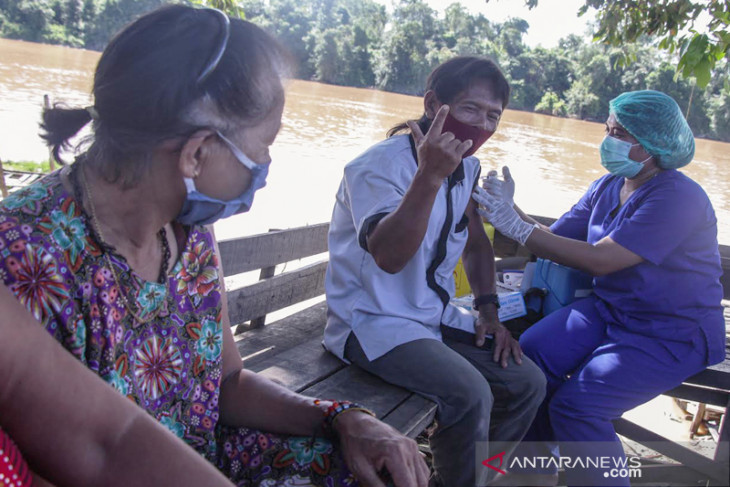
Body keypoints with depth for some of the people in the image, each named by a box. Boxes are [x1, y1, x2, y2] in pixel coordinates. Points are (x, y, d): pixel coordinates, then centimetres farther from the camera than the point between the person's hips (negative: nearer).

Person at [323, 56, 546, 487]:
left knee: (528, 382, 1)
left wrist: (490, 312, 8)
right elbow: (389, 257, -33)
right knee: (470, 395, -27)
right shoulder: (380, 165, -18)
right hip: (374, 322, -8)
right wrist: (429, 176, -41)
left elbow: (476, 243, 19)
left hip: (435, 317, 8)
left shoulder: (467, 169, 6)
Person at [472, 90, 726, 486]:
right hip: (607, 310, 7)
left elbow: (599, 260, -27)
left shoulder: (678, 198, -19)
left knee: (575, 404, -25)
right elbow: (554, 240, 3)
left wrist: (518, 228, -28)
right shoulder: (607, 187, 7)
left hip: (672, 335, -7)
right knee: (529, 356, -17)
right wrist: (509, 211, -14)